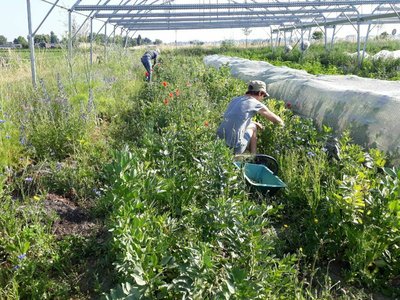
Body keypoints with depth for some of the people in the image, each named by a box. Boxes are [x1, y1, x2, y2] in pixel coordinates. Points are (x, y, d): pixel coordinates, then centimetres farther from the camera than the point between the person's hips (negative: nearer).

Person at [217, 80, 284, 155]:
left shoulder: (235, 100, 15)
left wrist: (255, 123, 34)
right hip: (234, 146, -7)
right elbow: (276, 120, 9)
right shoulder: (256, 104, -3)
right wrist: (283, 125, 30)